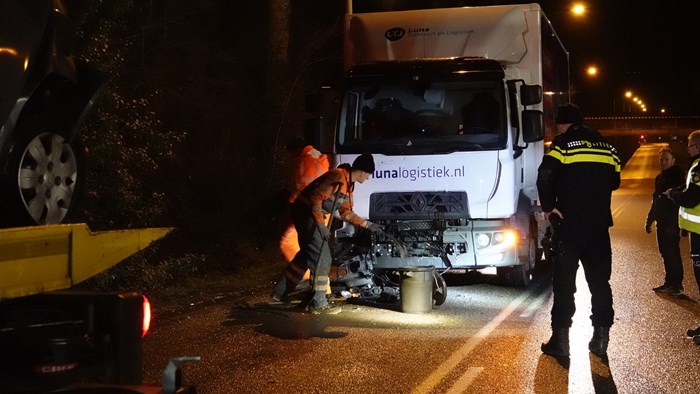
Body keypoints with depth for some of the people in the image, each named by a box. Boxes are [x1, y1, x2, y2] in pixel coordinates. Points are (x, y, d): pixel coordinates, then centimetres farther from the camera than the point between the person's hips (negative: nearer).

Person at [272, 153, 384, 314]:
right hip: (306, 211, -11)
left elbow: (346, 213, 18)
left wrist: (368, 225, 15)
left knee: (307, 254, 21)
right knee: (322, 258, -8)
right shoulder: (338, 178, -21)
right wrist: (321, 224, -25)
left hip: (310, 214, 11)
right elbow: (316, 198, -25)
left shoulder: (348, 184, 12)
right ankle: (318, 304, -3)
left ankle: (280, 291, 32)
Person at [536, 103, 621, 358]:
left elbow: (545, 177, -19)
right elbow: (614, 182, 15)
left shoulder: (564, 144, -7)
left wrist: (549, 207, -10)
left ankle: (560, 339, 2)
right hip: (599, 225, 4)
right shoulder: (607, 146, 9)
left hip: (570, 224, -4)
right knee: (600, 282, 12)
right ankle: (601, 337, 13)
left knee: (564, 283, 2)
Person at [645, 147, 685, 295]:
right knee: (665, 253, 11)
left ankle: (677, 285, 2)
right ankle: (669, 283, 18)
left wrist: (673, 223, -23)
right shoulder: (659, 178, 15)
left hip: (672, 222, -8)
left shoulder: (677, 175, -9)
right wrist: (649, 221, 19)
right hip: (661, 222, 8)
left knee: (672, 253, -5)